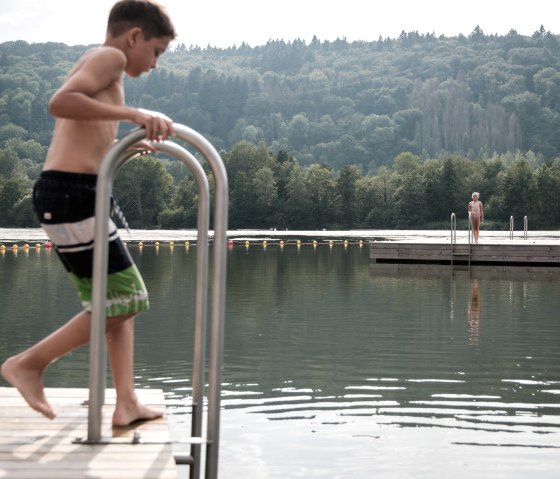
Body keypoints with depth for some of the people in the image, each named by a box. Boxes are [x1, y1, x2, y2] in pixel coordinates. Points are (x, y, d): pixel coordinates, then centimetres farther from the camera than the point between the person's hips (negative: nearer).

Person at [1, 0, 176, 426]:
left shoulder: (95, 63, 25)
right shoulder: (110, 57, -5)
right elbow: (59, 103, -23)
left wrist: (127, 145, 35)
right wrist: (131, 113, -24)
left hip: (70, 194, 11)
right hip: (71, 193, -11)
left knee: (123, 300, 12)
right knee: (119, 303, -5)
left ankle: (127, 403, 12)